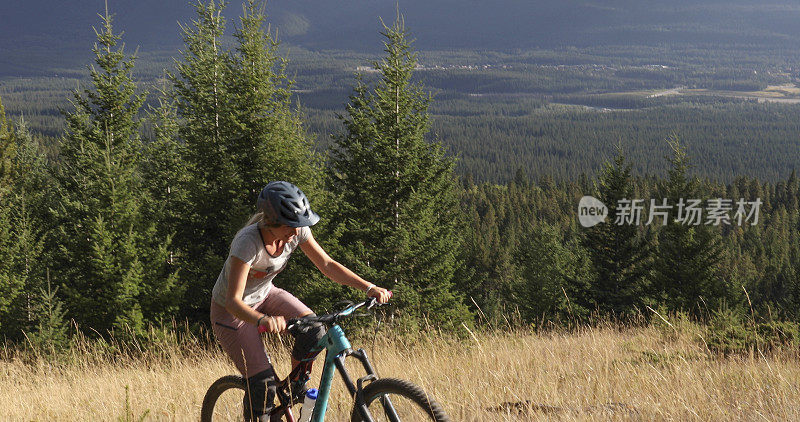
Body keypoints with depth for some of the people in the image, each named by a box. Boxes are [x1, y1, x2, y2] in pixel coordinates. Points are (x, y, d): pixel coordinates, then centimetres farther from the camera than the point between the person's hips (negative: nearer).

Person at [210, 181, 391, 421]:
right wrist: (263, 319, -59)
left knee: (314, 330, -22)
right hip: (231, 311, -5)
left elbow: (327, 265, -11)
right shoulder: (248, 242, -35)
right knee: (263, 383, -16)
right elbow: (233, 302, -39)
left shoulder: (297, 231, -19)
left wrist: (369, 288, -22)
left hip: (264, 295, 5)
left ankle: (295, 390, 2)